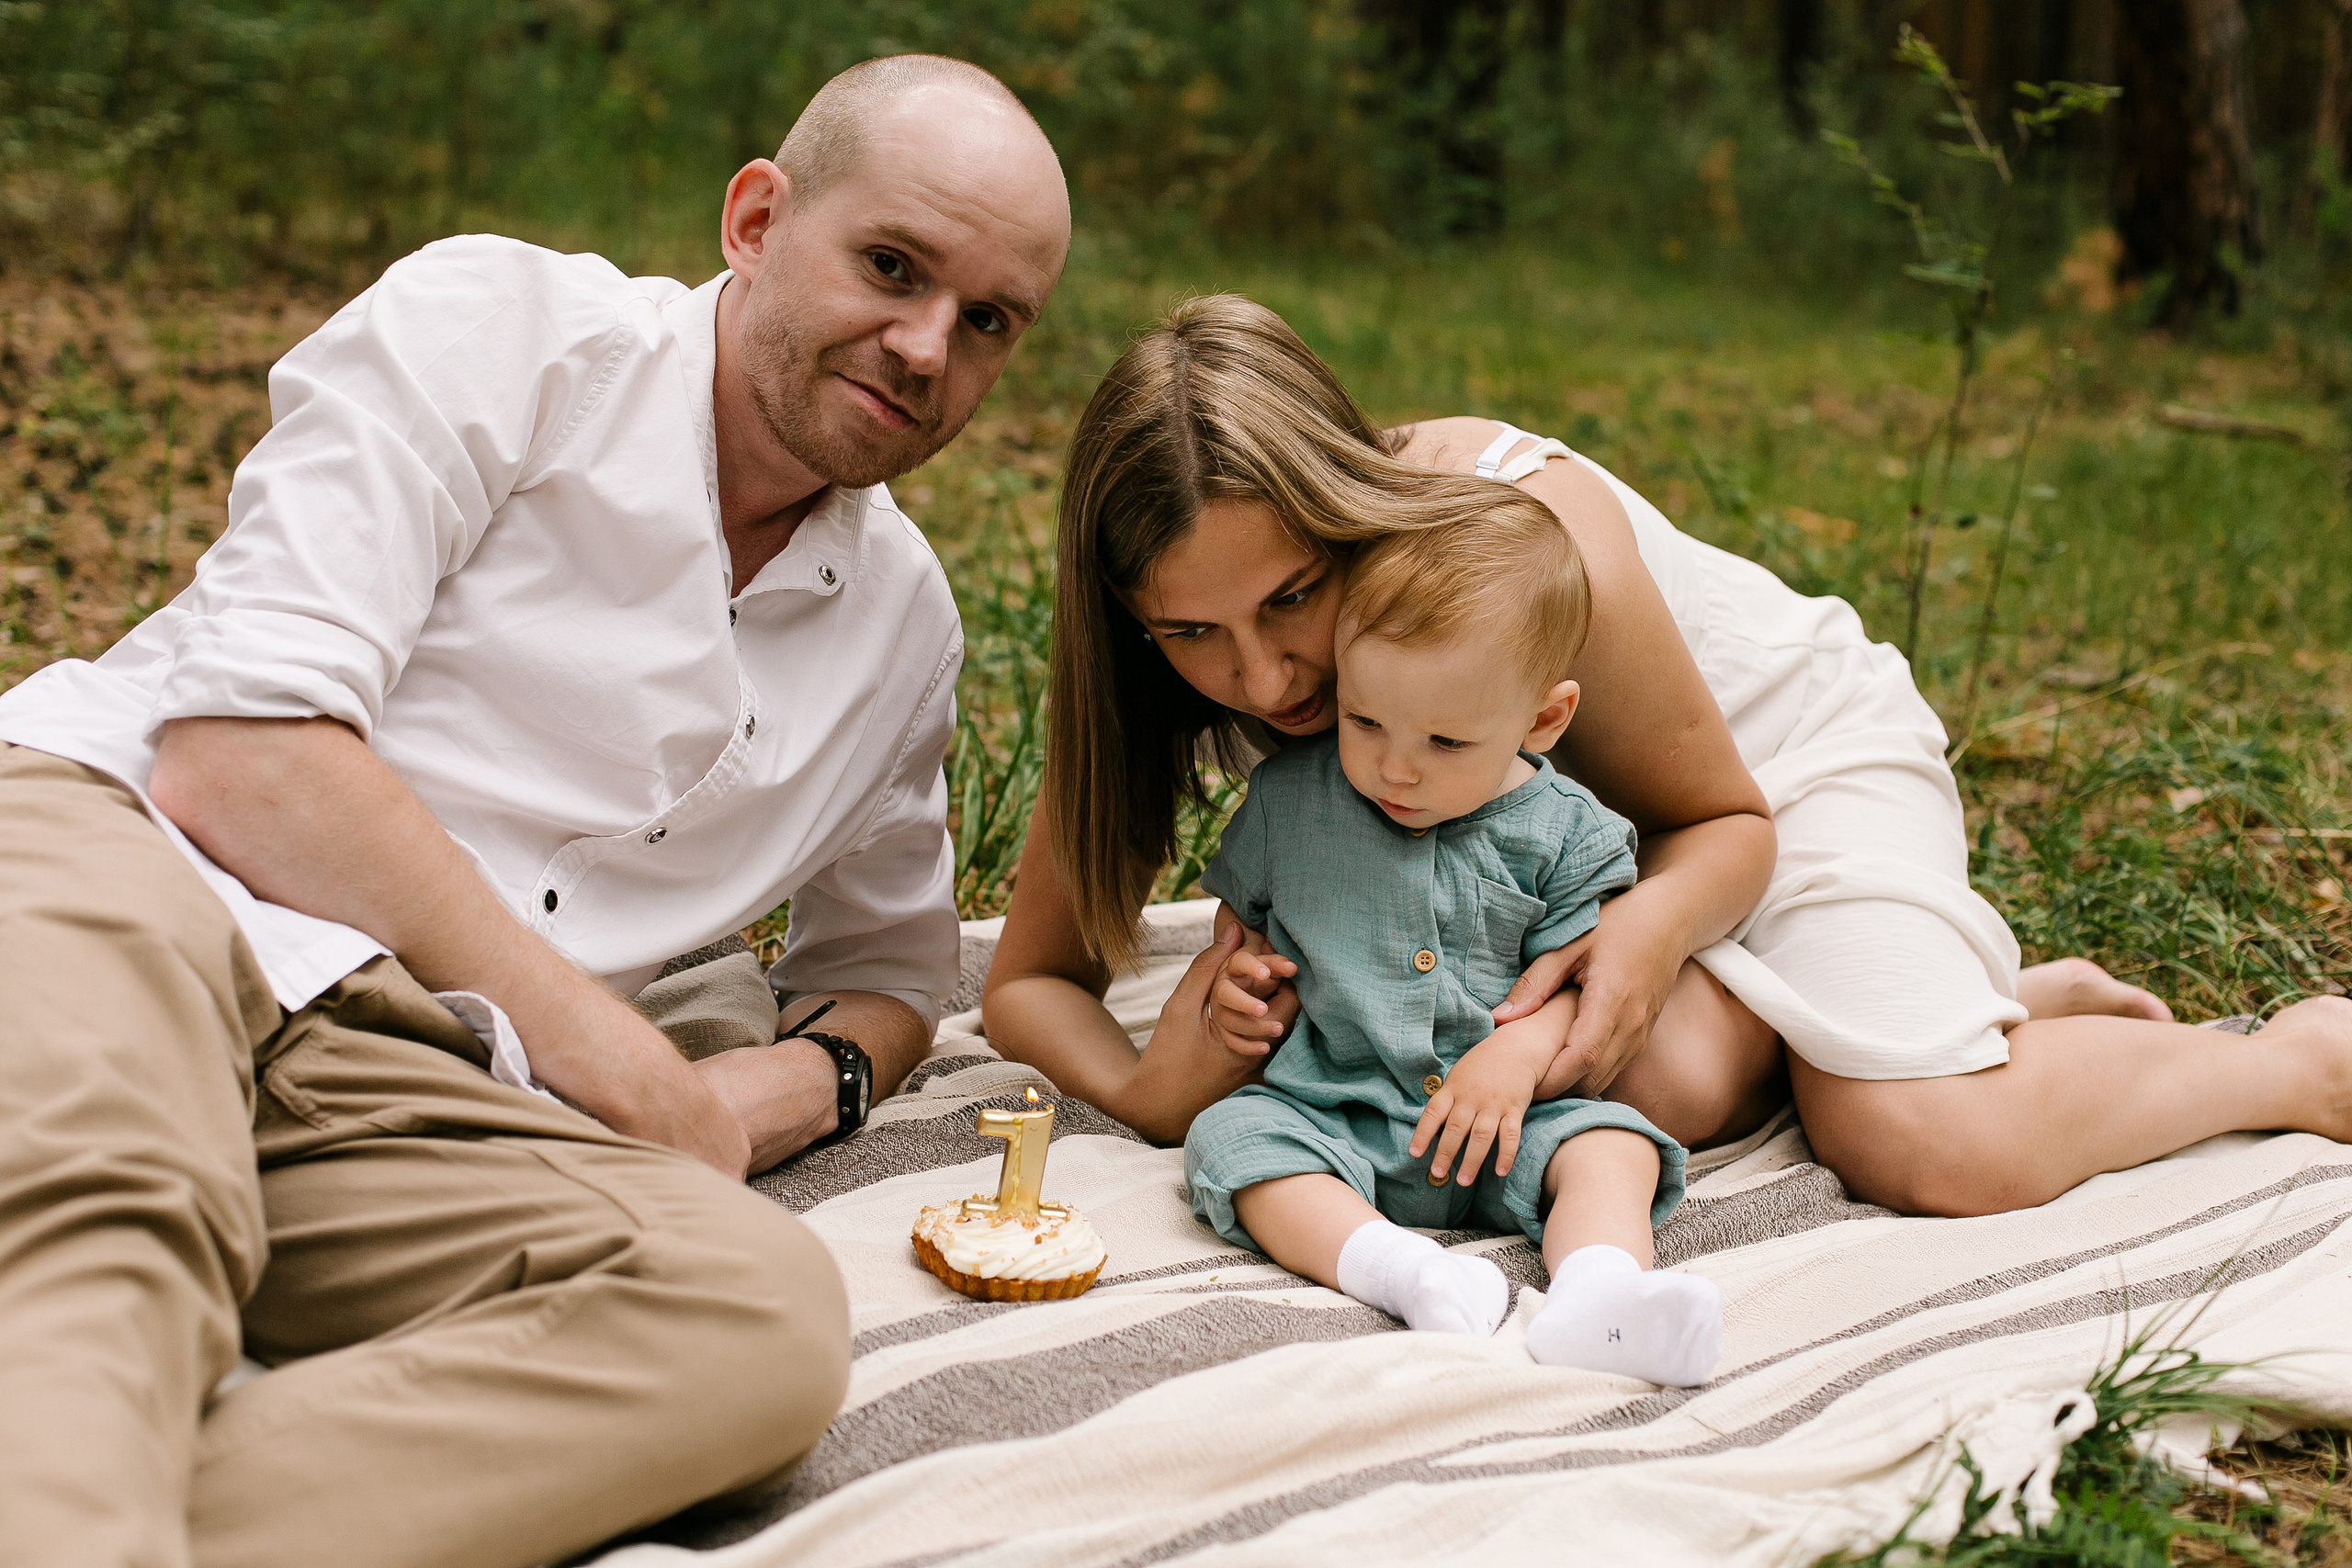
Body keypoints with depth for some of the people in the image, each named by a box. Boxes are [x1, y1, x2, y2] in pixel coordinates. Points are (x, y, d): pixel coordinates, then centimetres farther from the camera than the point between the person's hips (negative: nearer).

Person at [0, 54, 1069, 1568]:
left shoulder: (905, 619, 22)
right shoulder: (499, 329, 3)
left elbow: (888, 963, 35)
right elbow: (240, 759, -9)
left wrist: (796, 1084, 8)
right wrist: (613, 1056, -6)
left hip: (389, 1077, 5)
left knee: (765, 1311, -30)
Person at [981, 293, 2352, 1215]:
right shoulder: (1181, 662, -24)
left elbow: (1730, 821, -19)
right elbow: (1030, 981, -15)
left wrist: (1649, 928, -42)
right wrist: (1143, 1091, -38)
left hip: (1793, 739, -4)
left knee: (1933, 1151, -26)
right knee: (1663, 1086, -28)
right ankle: (2025, 1002, 2)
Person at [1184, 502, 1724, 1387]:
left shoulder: (1566, 835, -2)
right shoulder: (1290, 797, 4)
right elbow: (1240, 907, 20)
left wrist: (1522, 1049, -22)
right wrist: (1229, 983, -1)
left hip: (1501, 1121, 0)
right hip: (1326, 1108, 1)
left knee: (1611, 1147, -24)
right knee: (1233, 1139, -27)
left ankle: (1594, 1297, -49)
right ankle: (1398, 1269, -46)